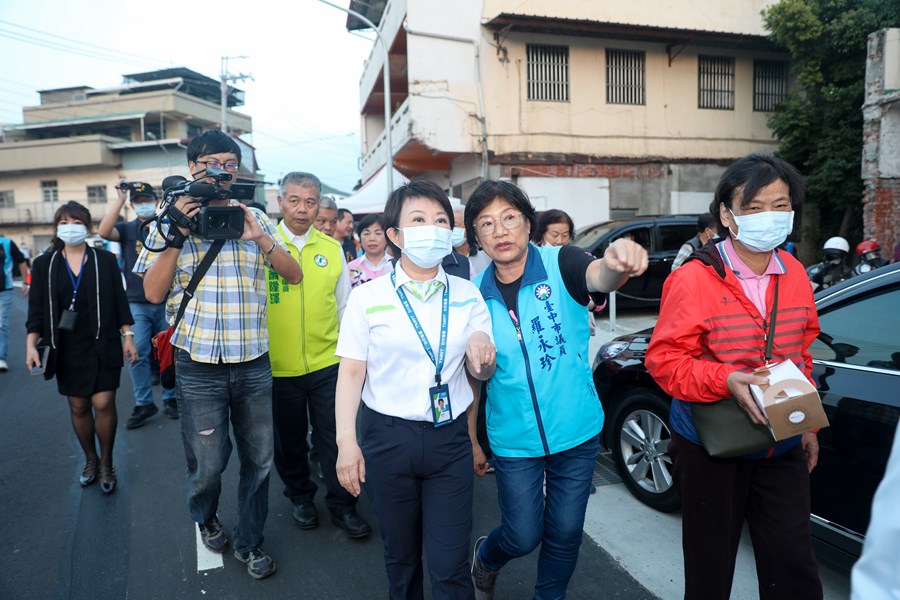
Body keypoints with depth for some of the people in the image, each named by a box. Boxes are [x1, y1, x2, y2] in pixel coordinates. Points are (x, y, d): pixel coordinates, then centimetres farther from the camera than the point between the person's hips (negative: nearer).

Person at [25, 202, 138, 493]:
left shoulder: (105, 260, 0)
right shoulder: (44, 264, 4)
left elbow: (119, 301, 2)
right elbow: (36, 309, 4)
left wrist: (128, 337, -2)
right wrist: (31, 344, -5)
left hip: (103, 345, -2)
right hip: (67, 349, 2)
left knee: (103, 403, -7)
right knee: (78, 407, 9)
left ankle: (106, 463, 12)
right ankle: (90, 459, 29)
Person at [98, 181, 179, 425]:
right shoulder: (127, 229, 5)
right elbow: (104, 231, -15)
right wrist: (119, 199, -16)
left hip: (167, 301, 0)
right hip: (137, 303, 0)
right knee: (137, 353, -4)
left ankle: (170, 399, 20)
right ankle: (143, 403, 8)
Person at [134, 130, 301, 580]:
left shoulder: (256, 219, 8)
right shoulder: (172, 219, 3)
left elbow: (293, 275, 3)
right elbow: (153, 292, -2)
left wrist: (259, 237, -12)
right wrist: (177, 234, -13)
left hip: (253, 362, 2)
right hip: (199, 364, -2)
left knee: (258, 459, 10)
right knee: (208, 463, 8)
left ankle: (249, 542, 30)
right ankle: (206, 518, 41)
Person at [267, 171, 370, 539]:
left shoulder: (332, 249, 3)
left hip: (327, 364, 1)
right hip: (278, 367, -1)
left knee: (334, 438, 9)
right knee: (289, 440, 16)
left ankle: (342, 505, 26)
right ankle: (300, 497, 38)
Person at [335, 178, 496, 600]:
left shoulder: (467, 295, 2)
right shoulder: (367, 297, -4)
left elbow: (481, 374, 7)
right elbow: (351, 373, -3)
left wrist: (481, 354, -15)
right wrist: (346, 442, -10)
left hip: (450, 439, 1)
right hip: (387, 437, -1)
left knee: (450, 565, 4)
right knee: (400, 556, 17)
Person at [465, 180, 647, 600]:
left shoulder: (560, 263, -13)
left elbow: (598, 277, -36)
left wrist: (617, 264, -58)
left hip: (576, 431, 0)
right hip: (514, 439, 1)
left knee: (566, 533, 15)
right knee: (523, 536, 11)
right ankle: (485, 556, 45)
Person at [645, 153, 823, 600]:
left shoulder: (794, 275, 2)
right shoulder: (693, 279, -16)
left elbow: (802, 353, 13)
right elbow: (663, 358, -15)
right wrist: (726, 380, -29)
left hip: (782, 448, 5)